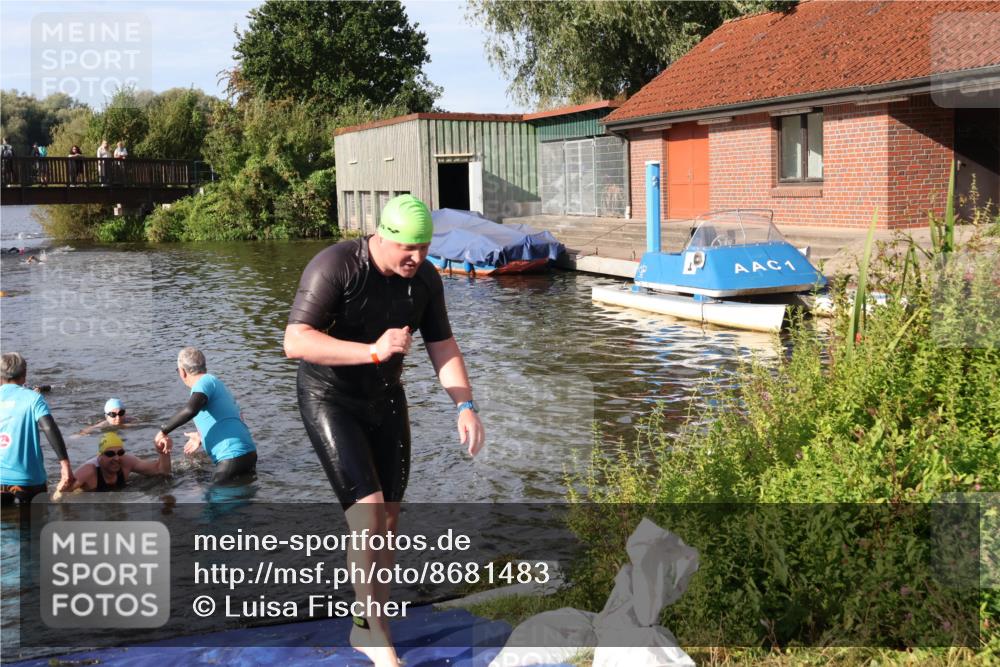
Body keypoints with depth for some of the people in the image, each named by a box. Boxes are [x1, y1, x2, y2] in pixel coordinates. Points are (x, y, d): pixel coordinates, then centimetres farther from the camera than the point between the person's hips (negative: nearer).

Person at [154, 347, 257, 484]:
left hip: (233, 456, -9)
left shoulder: (205, 381, -6)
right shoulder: (218, 383, 24)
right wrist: (202, 438, 47)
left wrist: (163, 431, -16)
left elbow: (190, 410, -27)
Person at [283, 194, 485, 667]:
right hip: (329, 400, -6)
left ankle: (366, 629, 23)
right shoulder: (334, 267, -24)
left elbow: (443, 347, -2)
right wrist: (373, 351, -38)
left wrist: (465, 406, -17)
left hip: (384, 400, 6)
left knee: (388, 518, 7)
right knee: (367, 513, -16)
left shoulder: (425, 279, -7)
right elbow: (295, 343, -30)